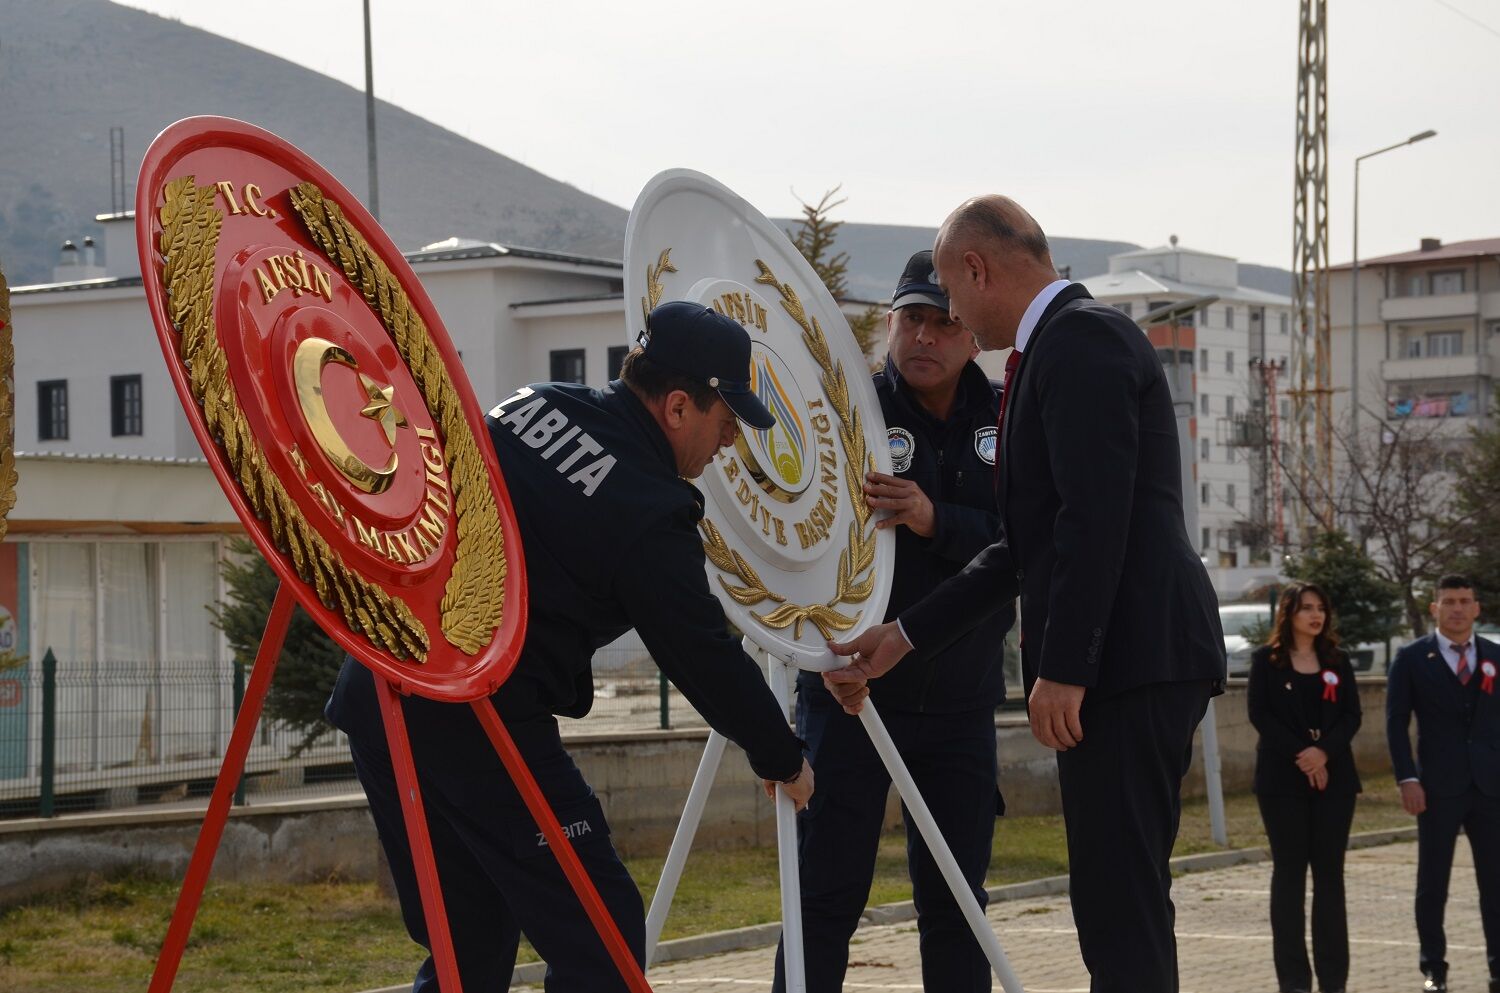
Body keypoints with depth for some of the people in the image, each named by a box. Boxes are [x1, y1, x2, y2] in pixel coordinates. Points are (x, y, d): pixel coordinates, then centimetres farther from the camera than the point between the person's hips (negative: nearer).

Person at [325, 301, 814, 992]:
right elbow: (705, 657, -5)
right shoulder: (650, 519, -12)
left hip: (373, 693, 8)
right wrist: (783, 761, 9)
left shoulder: (533, 405, 10)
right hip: (482, 721, -8)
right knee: (600, 937, -1)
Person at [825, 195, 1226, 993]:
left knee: (1120, 902, -10)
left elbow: (1096, 517, -19)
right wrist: (906, 635, 21)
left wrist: (1063, 668, -20)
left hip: (1130, 658, -10)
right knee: (1116, 902, 12)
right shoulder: (1058, 347, 23)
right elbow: (1031, 544, 24)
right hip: (1126, 661, 10)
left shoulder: (1081, 339, -9)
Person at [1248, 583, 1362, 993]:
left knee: (1329, 873, 2)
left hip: (1333, 776, 3)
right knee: (1289, 872, -1)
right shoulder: (1266, 660, 3)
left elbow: (1352, 715, 3)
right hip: (1282, 778, -3)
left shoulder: (1337, 662, 11)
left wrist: (1324, 752, -14)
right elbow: (1260, 714, -5)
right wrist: (1300, 755, -14)